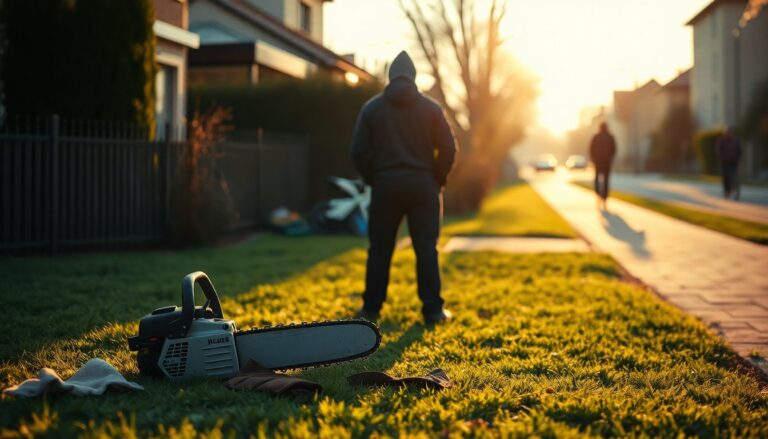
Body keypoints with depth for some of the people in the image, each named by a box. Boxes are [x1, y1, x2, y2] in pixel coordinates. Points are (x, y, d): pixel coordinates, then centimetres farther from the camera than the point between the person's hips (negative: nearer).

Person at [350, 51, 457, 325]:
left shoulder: (372, 108, 3)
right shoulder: (430, 108, 2)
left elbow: (359, 151, 0)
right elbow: (448, 148, -2)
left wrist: (372, 179, 12)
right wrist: (437, 179, 9)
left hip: (385, 185, 1)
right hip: (422, 185, 0)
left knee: (380, 249, 8)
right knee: (426, 249, 3)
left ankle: (371, 308, 11)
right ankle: (433, 310, 2)